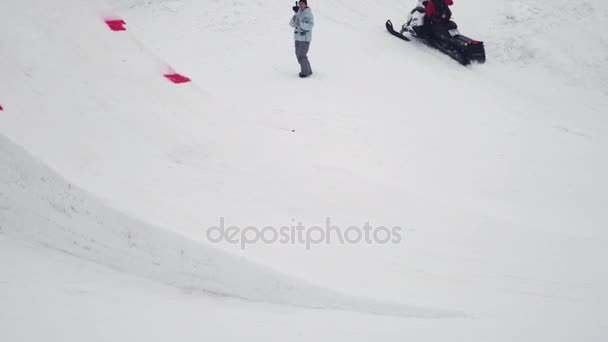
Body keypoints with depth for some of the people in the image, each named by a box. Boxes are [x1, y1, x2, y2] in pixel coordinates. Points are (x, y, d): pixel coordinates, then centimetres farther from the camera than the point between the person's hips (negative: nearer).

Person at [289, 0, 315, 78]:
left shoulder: (309, 14, -11)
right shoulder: (298, 13, 9)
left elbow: (310, 26, -22)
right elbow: (292, 24, 8)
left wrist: (301, 24, -33)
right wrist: (293, 19, -13)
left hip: (305, 38, -8)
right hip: (298, 38, 8)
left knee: (302, 56, -10)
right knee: (299, 55, 13)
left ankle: (306, 72, 5)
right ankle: (308, 70, 25)